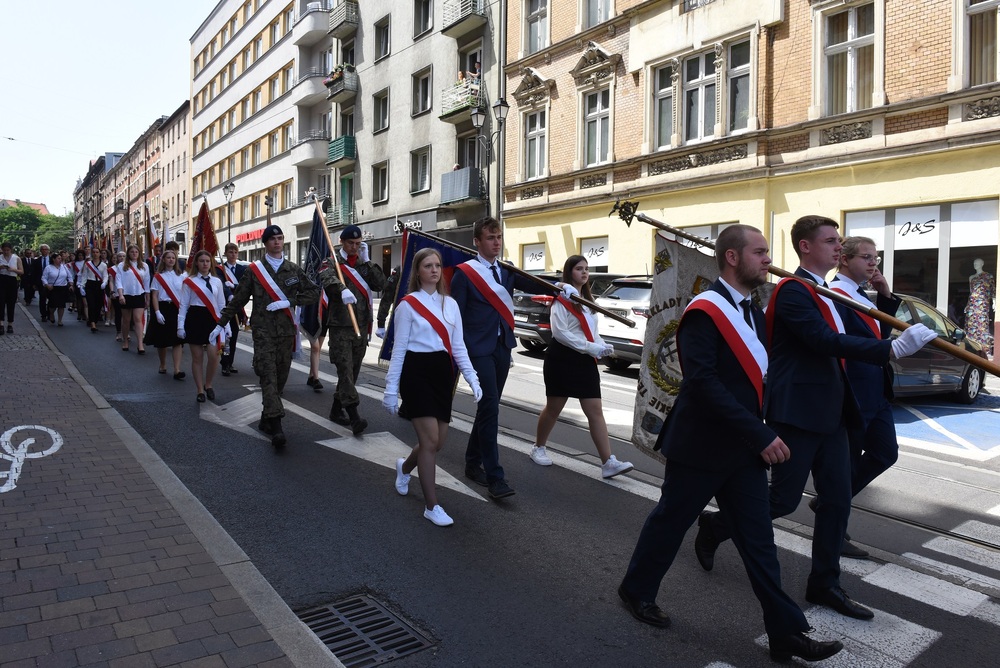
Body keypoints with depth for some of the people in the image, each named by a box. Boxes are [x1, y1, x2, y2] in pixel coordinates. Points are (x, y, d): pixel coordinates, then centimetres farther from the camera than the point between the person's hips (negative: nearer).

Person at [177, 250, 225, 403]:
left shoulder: (217, 281, 8)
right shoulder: (189, 282, 1)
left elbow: (221, 305, 12)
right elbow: (183, 305, 1)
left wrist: (226, 325, 7)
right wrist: (180, 326, -4)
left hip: (212, 320, 2)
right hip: (195, 319, -2)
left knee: (213, 356, -9)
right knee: (197, 357, 4)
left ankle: (208, 385, 15)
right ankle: (200, 390, 15)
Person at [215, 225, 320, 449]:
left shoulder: (294, 270, 9)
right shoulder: (254, 270, 4)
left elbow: (314, 292, 5)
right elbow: (238, 299, 7)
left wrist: (289, 301, -7)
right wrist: (221, 323, 7)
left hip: (286, 331, 3)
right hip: (263, 331, -3)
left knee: (280, 377, 6)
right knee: (268, 376, -13)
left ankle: (266, 420, 23)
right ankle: (276, 427, -19)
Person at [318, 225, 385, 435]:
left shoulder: (364, 266, 15)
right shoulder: (333, 264, -1)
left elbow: (380, 284, 0)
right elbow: (328, 279, -26)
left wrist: (366, 261, -5)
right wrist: (342, 290, -46)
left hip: (362, 327, 6)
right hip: (340, 327, -6)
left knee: (352, 370, 12)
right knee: (345, 370, -13)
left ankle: (336, 409, 27)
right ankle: (354, 416, -18)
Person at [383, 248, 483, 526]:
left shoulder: (451, 304, 9)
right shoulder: (408, 305, -4)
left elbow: (458, 346, 10)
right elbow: (399, 349, -4)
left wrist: (472, 378, 0)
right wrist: (391, 388, -5)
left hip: (443, 372, 6)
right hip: (417, 372, -5)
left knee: (438, 442, 10)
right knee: (430, 441, -10)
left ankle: (405, 467, 42)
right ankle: (432, 506, 4)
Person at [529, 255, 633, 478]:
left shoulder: (587, 299, 16)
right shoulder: (561, 299, -10)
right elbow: (560, 332, -19)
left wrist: (602, 346, -1)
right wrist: (590, 347, -21)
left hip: (585, 361, 7)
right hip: (562, 359, -7)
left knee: (595, 411, 0)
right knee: (553, 408, 8)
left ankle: (608, 462, -3)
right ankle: (538, 448, 30)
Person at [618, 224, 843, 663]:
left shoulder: (753, 313, 9)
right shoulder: (704, 312, -17)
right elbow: (703, 383, -25)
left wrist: (763, 434, 5)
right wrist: (761, 436, -24)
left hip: (744, 450, 7)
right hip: (700, 446, -7)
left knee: (759, 540, 11)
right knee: (670, 522, 11)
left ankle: (786, 633, 19)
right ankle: (636, 590, 33)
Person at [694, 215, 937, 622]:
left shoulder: (827, 294, 16)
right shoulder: (793, 291, -14)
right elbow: (825, 341, -26)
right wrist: (892, 349, -31)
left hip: (829, 413, 9)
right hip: (797, 414, -9)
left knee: (837, 500, 9)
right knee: (783, 500, 0)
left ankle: (824, 584, 21)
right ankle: (713, 527, 23)